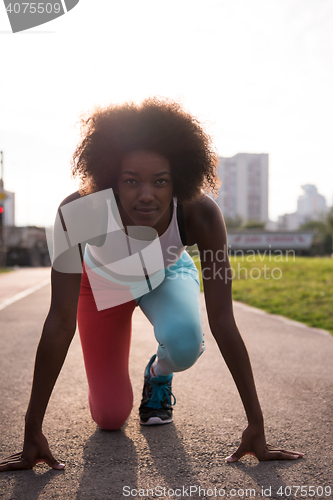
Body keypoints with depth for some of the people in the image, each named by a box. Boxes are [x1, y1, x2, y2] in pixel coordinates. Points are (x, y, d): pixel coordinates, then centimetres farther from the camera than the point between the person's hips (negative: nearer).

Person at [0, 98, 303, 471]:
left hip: (168, 276, 0)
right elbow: (59, 324, -38)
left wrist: (256, 426, -33)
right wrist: (32, 432, -36)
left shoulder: (201, 214, -38)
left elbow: (222, 322, -34)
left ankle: (159, 374, 5)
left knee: (185, 344, -35)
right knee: (110, 418, 1)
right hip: (104, 282, 0)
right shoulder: (80, 213, -41)